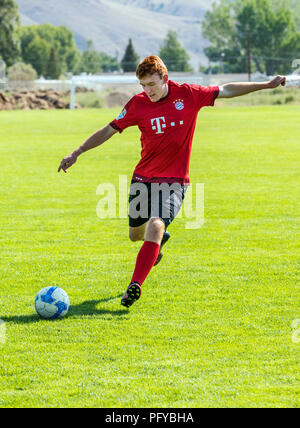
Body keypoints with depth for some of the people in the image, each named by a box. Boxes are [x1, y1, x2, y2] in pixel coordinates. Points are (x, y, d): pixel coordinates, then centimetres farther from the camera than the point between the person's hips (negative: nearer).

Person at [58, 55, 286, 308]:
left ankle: (135, 285, -26)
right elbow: (109, 131, 2)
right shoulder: (138, 104, -6)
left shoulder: (188, 95, -8)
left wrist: (267, 85, 2)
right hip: (143, 178, 3)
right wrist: (77, 153, 0)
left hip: (174, 181, -3)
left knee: (156, 225, -25)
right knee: (135, 234, 13)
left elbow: (226, 91, 3)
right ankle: (160, 239, 50)